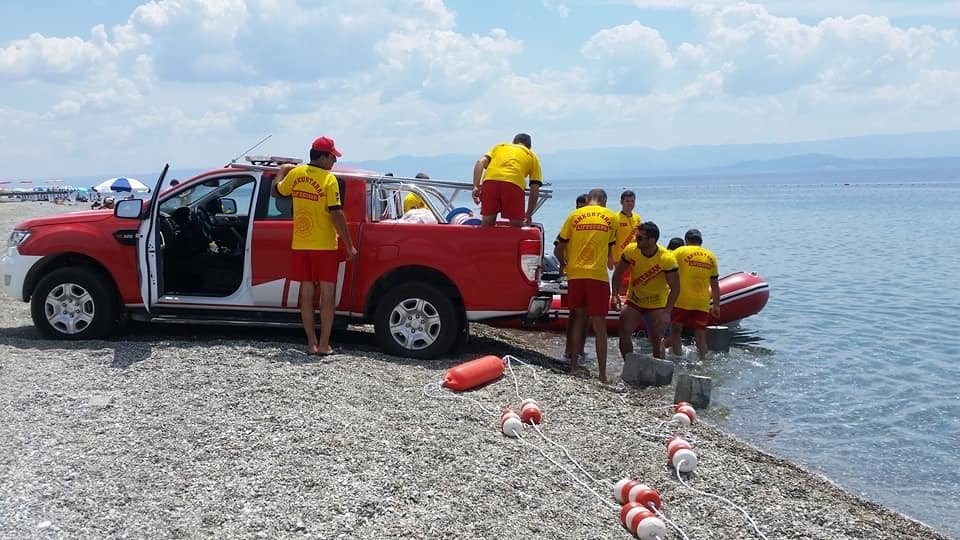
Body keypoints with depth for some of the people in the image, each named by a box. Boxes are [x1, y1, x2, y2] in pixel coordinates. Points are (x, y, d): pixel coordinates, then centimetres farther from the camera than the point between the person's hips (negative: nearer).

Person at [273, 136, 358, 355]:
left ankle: (312, 343, 13)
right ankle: (324, 345, 3)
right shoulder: (329, 179, -14)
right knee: (327, 293, 3)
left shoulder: (295, 174, 1)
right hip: (324, 246, -5)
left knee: (306, 292, 10)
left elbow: (278, 189, 20)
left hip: (300, 245, 5)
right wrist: (349, 246, -12)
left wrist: (282, 170, 38)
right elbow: (336, 214, -17)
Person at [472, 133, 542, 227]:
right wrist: (528, 214, 29)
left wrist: (476, 186, 7)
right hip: (514, 182, -2)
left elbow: (481, 162, 14)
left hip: (490, 179, 2)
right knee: (516, 227, 9)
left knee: (486, 225, 12)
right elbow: (535, 189, 21)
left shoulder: (499, 146, 35)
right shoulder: (532, 156, 29)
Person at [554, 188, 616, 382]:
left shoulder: (575, 215, 6)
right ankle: (602, 373, 0)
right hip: (598, 274, -1)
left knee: (578, 317, 15)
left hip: (576, 273, 1)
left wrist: (564, 264, 24)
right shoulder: (611, 217, 6)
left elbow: (558, 249, 6)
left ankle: (573, 365, 15)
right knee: (599, 325, 2)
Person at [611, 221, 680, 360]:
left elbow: (675, 288, -19)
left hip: (657, 304, -3)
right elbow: (618, 273, 0)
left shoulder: (667, 259, -24)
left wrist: (666, 312, -26)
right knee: (624, 334, -5)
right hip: (634, 301, 3)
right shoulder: (631, 250, -15)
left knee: (656, 341, -3)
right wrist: (615, 295, -10)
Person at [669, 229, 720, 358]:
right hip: (702, 304, 3)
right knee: (701, 337, 10)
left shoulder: (680, 251, 1)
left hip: (681, 301, -3)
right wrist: (716, 305, 20)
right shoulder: (711, 256, 13)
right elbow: (715, 285, 15)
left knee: (675, 332, 7)